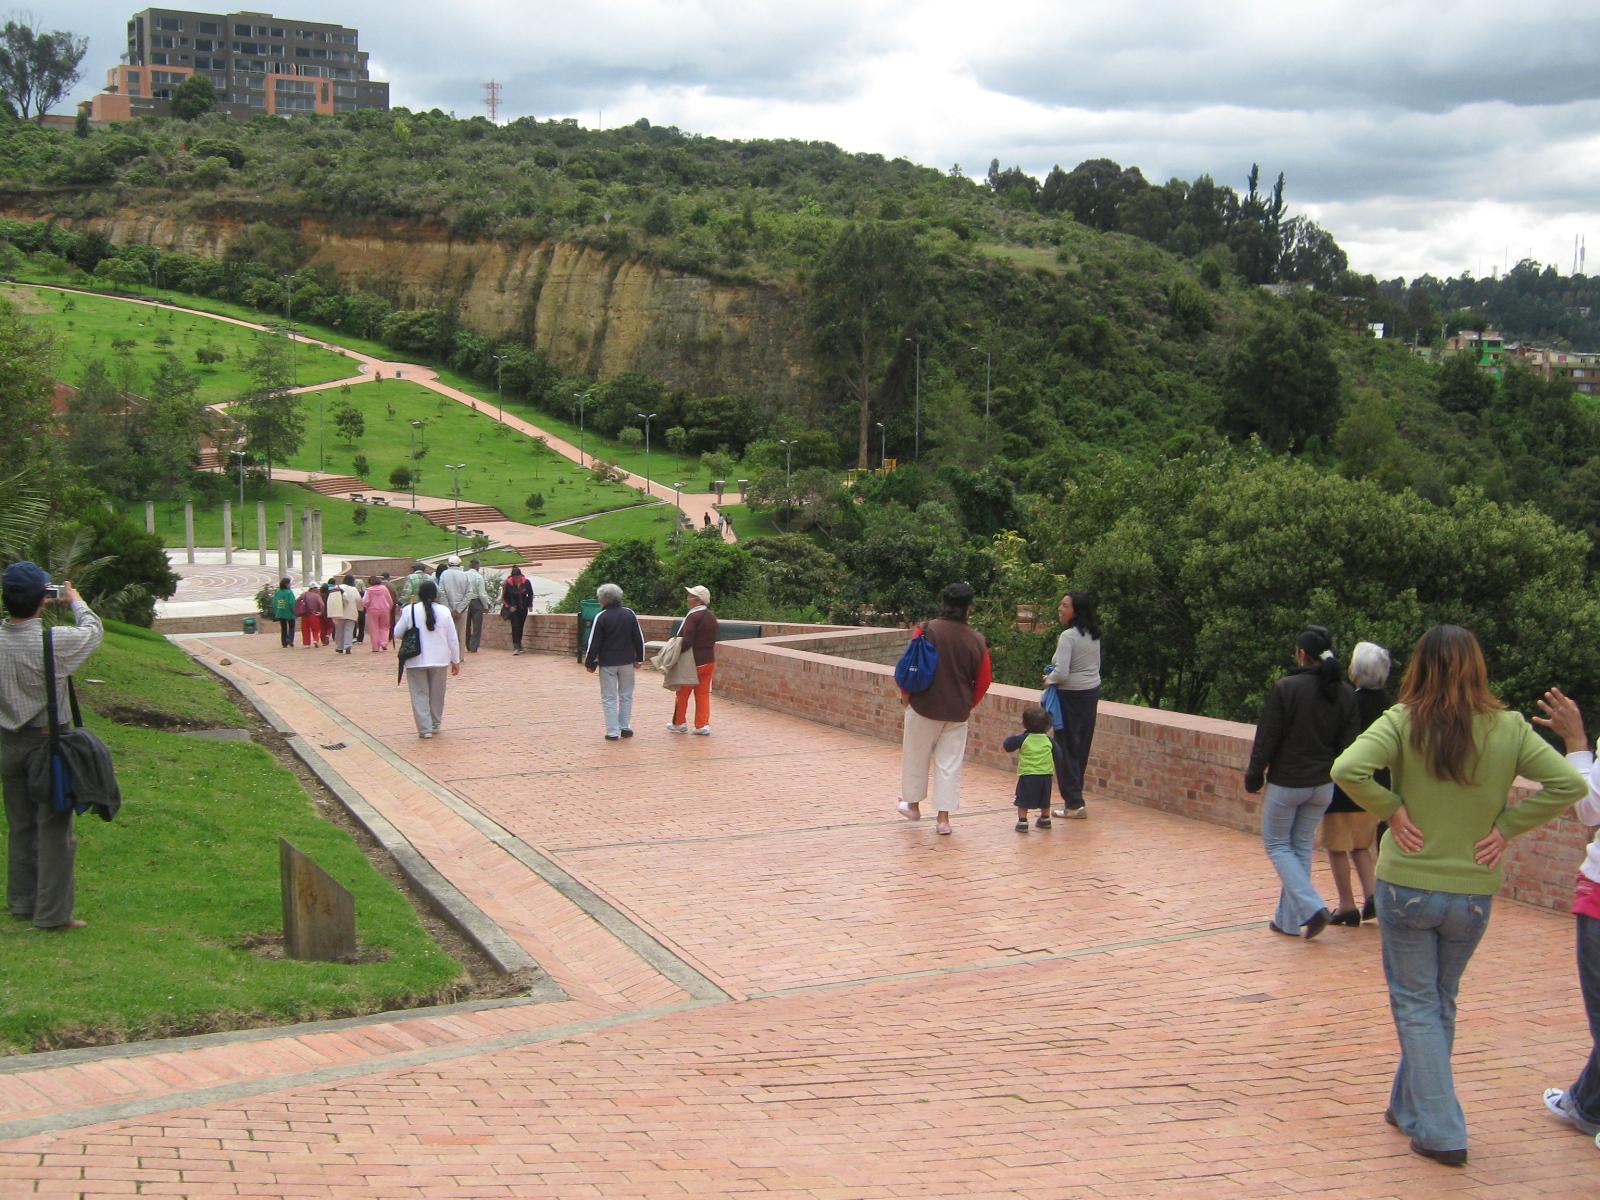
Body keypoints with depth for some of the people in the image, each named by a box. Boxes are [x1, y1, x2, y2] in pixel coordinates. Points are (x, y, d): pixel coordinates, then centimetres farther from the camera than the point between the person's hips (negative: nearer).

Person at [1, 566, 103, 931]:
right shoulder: (54, 641, -20)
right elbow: (93, 630, -1)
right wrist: (75, 601, 16)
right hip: (47, 743, -5)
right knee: (54, 829, 3)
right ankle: (52, 912, 6)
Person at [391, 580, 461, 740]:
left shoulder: (409, 611, -8)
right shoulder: (444, 611, -3)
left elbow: (397, 634, 1)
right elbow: (453, 639, 1)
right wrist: (456, 661, 10)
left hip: (416, 660, -2)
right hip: (439, 660, 2)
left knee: (420, 695, 5)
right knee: (437, 694, 16)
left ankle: (425, 728, 0)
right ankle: (435, 725, 27)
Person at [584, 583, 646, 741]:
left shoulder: (601, 617, -11)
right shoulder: (629, 614, 2)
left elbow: (594, 643, -10)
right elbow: (639, 638, 6)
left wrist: (589, 662, 0)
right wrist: (639, 658, 15)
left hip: (607, 663, -3)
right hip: (627, 662, 3)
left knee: (609, 698, 3)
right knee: (626, 695, 15)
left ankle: (612, 732, 1)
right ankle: (625, 727, 16)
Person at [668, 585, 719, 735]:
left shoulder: (693, 616, -18)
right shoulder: (711, 616, 8)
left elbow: (687, 641, -23)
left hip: (694, 661, -7)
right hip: (709, 661, 7)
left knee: (682, 693, 9)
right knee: (703, 694, 10)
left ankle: (680, 723, 19)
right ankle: (703, 725, 9)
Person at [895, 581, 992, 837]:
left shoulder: (928, 630, -12)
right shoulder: (977, 640, -5)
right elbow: (983, 681, 1)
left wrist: (906, 696, 6)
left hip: (924, 708, -2)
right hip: (957, 713, 2)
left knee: (916, 757, 17)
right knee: (950, 763, 9)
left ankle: (913, 804, 32)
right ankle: (943, 817, 7)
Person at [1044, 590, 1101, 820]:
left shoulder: (1068, 636, -19)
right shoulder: (1094, 635, 6)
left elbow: (1061, 673, -26)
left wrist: (1049, 679, -4)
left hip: (1071, 696, -8)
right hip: (1092, 692, 8)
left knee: (1066, 750, -1)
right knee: (1081, 748, 15)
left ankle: (1074, 804, 0)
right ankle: (1074, 798, 23)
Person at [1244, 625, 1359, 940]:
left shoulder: (1286, 688, -15)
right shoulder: (1345, 694, 2)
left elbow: (1267, 737, -12)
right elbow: (1347, 743, 6)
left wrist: (1254, 775, -2)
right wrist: (1333, 773, 18)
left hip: (1286, 782, -5)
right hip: (1323, 784, 5)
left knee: (1277, 844, 9)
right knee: (1302, 846, 16)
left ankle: (1312, 907, -8)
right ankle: (1288, 919, 19)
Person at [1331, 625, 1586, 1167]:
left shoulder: (1403, 722, -12)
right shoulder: (1509, 728, -5)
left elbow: (1348, 769, -26)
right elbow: (1569, 783, -9)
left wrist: (1391, 810, -11)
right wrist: (1506, 826, -3)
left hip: (1407, 886, -3)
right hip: (1473, 893, 3)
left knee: (1416, 1004, 9)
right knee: (1441, 1003, 21)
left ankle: (1441, 1131, 5)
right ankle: (1410, 1107, 36)